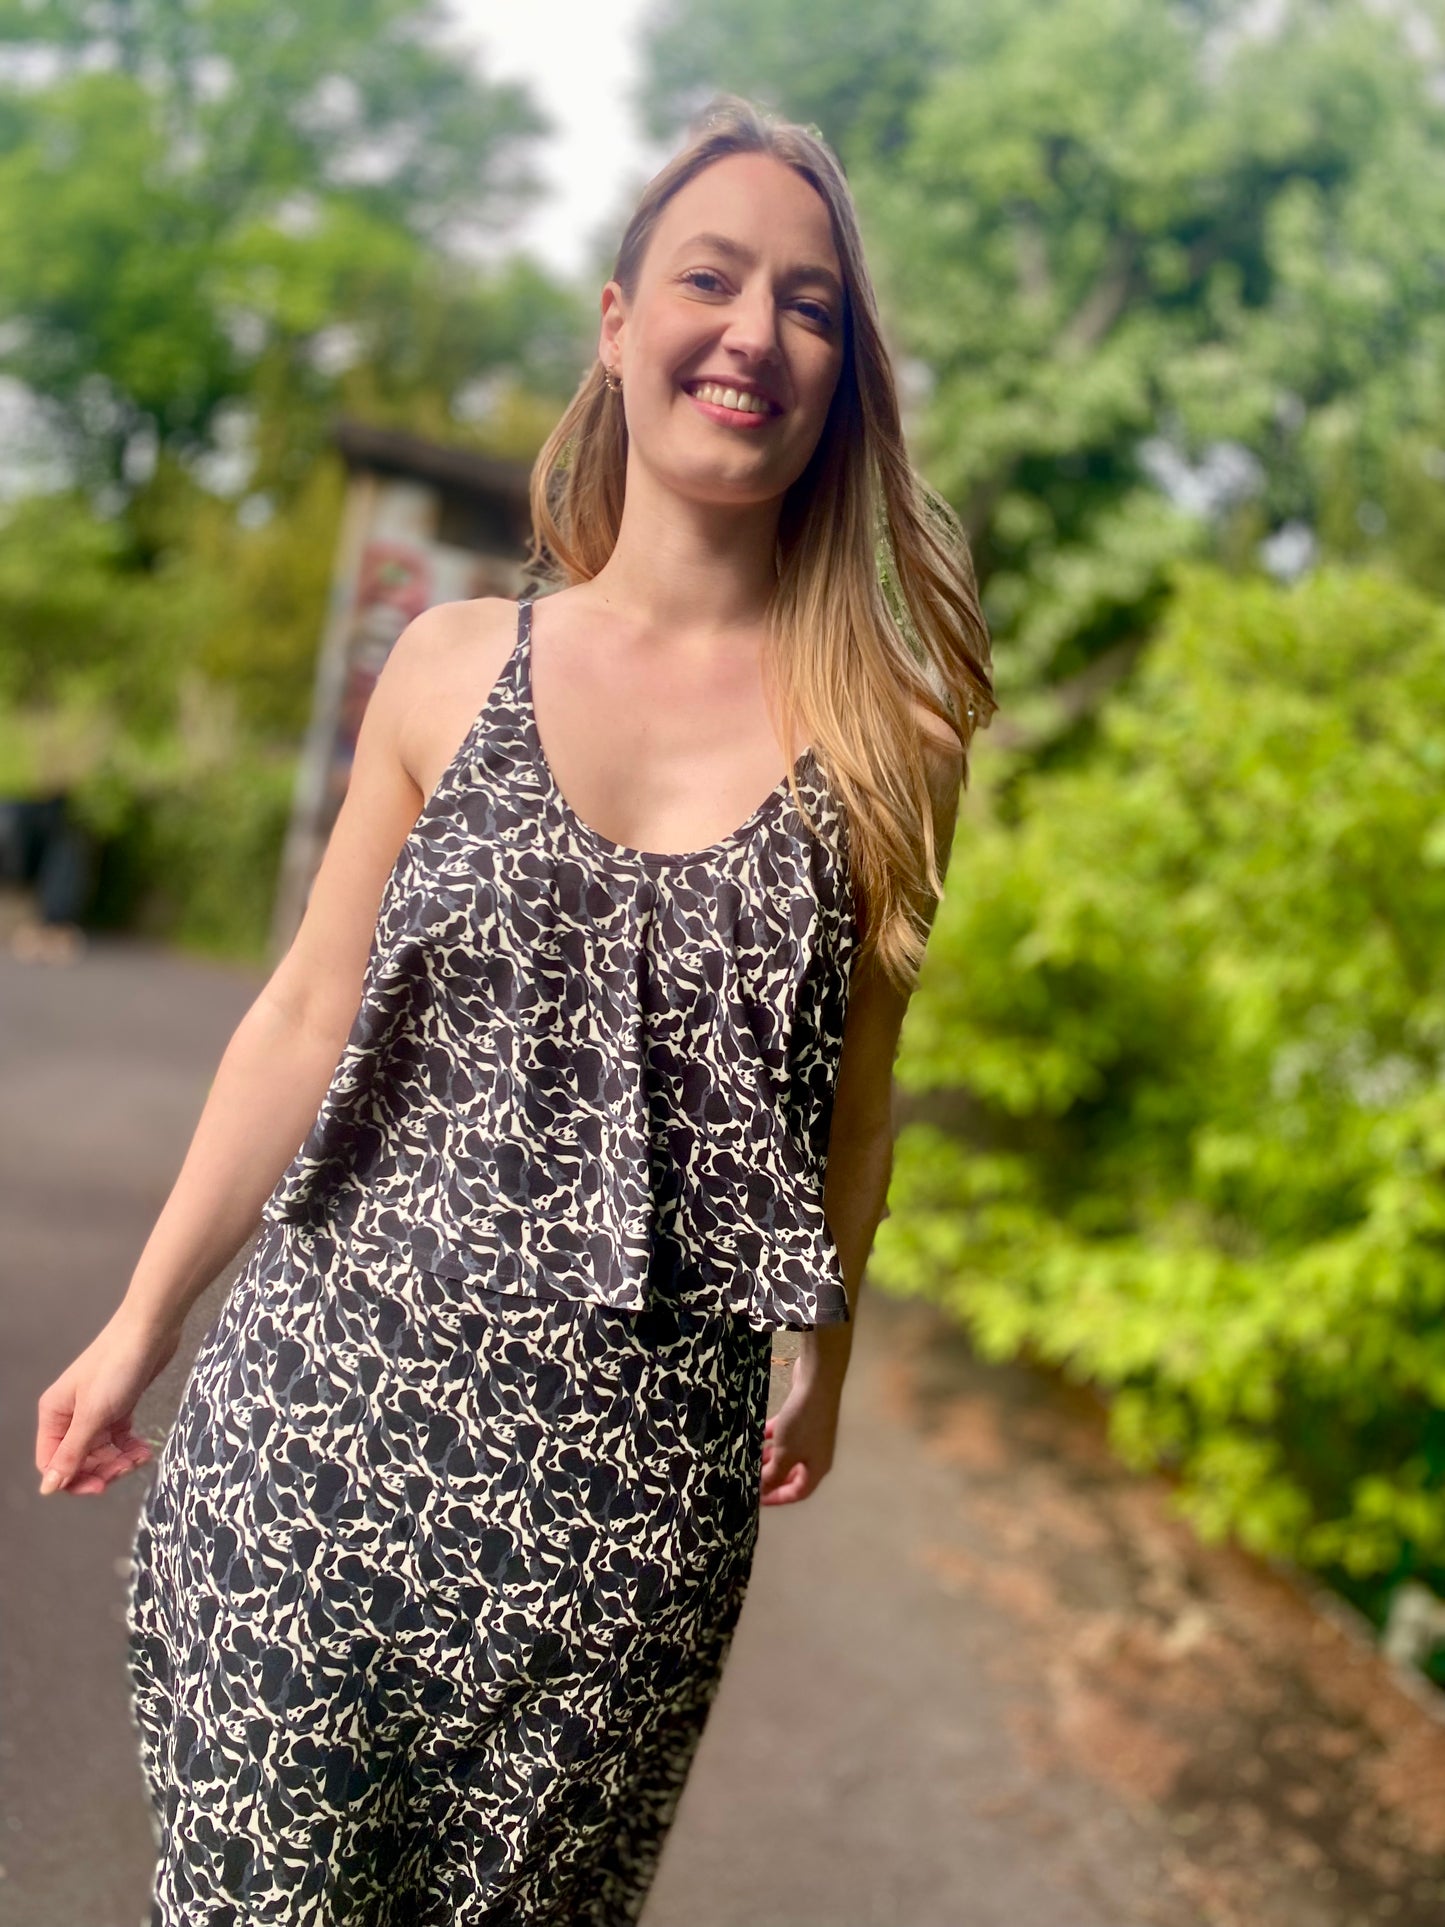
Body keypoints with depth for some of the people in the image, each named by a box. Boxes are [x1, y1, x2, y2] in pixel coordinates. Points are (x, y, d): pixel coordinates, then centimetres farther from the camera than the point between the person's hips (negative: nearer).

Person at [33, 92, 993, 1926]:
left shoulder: (882, 727, -1)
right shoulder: (453, 665, 1)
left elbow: (849, 1086, 9)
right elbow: (306, 1021, 7)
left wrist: (825, 1355, 18)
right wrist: (141, 1323, 10)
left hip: (637, 1466, 0)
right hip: (325, 1393, 1)